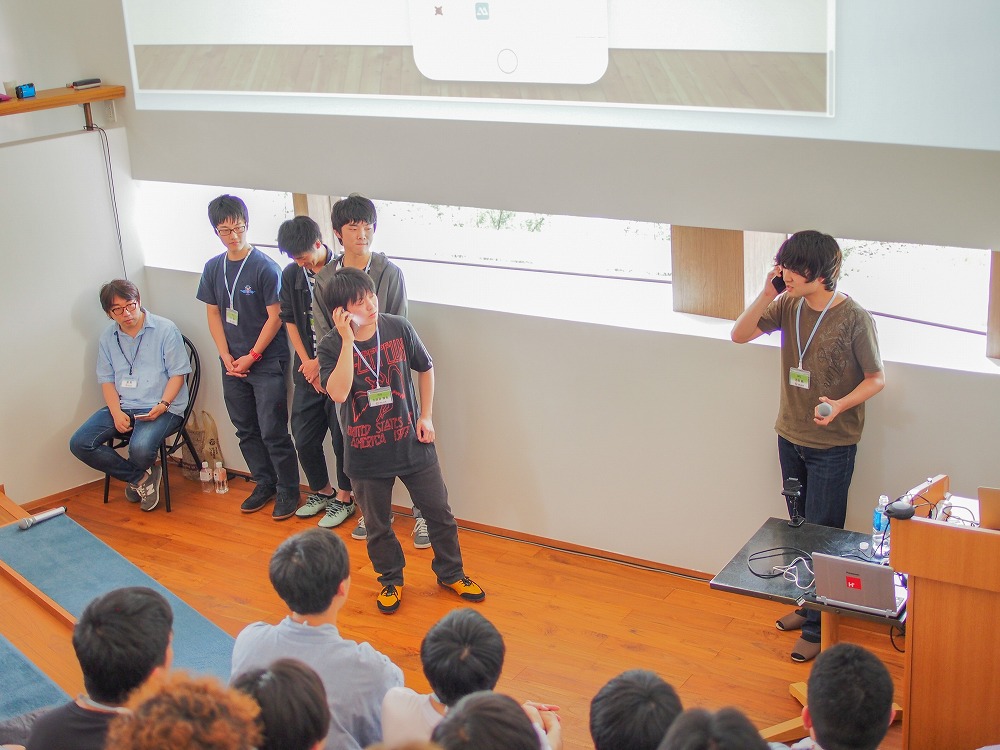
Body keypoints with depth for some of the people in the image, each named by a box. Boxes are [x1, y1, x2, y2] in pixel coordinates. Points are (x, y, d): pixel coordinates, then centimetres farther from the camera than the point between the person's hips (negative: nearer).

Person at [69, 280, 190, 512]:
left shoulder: (165, 330, -4)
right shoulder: (108, 338, 11)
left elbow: (178, 373, -4)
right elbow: (107, 380, 12)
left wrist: (163, 404, -21)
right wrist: (117, 413, -7)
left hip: (160, 409, -5)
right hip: (122, 407, 5)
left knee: (140, 447, -34)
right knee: (79, 444, -14)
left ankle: (136, 478, 6)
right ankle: (141, 478, -1)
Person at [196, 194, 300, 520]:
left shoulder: (265, 267, -12)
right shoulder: (213, 268, 5)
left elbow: (275, 317, -12)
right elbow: (214, 314, 9)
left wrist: (251, 357, -12)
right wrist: (226, 356, -2)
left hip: (267, 362, -6)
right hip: (233, 364, 6)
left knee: (272, 432, -4)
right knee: (246, 430, 14)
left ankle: (288, 490, 10)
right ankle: (264, 484, 28)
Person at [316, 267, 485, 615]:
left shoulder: (398, 328, -8)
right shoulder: (332, 346, -13)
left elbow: (426, 369, 7)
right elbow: (338, 393, -29)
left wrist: (426, 416, 1)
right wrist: (348, 341, -29)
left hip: (412, 443, 2)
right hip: (366, 453, -1)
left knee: (439, 513, 12)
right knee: (377, 525, 15)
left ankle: (451, 573, 34)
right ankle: (391, 580, 38)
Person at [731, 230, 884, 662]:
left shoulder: (854, 319, -18)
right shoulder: (788, 306, -3)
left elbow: (876, 378, -10)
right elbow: (739, 335, -1)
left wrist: (840, 405, -27)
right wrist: (767, 293, -13)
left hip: (833, 446, -6)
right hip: (790, 437, 6)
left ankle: (818, 628, 11)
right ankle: (808, 605, 35)